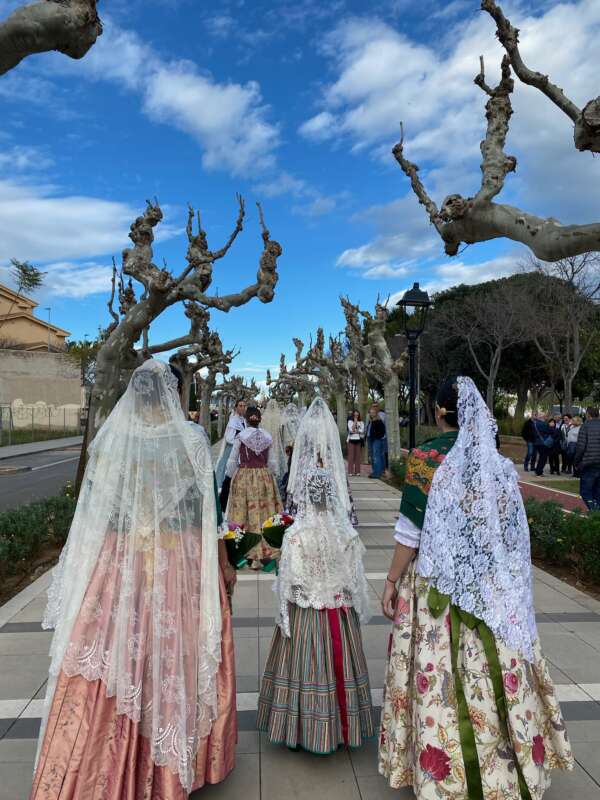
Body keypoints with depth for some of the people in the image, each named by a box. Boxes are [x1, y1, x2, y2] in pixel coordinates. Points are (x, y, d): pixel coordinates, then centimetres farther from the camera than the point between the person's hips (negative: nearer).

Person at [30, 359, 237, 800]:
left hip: (119, 563, 1)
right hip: (181, 564, 0)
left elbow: (93, 511, 0)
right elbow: (207, 516, -6)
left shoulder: (109, 439, -5)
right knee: (178, 658, 15)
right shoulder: (192, 442, -9)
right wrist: (225, 564, 6)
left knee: (112, 659, 13)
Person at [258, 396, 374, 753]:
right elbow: (356, 578, -4)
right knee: (338, 661, 17)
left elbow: (288, 579, -12)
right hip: (338, 609, 2)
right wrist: (360, 609, 10)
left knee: (304, 665, 14)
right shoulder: (347, 534, -13)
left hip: (304, 610, -1)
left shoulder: (295, 534, -19)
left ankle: (301, 728, 30)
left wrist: (284, 614, 2)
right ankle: (339, 726, 35)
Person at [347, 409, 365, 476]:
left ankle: (357, 471, 6)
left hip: (358, 440, 2)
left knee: (358, 456, 0)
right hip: (351, 440, -2)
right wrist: (355, 421, -7)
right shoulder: (350, 421, 5)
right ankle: (350, 471, -2)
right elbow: (351, 429, -11)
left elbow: (362, 430, -4)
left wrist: (355, 431, -8)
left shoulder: (361, 422, 10)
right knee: (351, 456, -4)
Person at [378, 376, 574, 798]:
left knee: (442, 675, 9)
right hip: (494, 586, 5)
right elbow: (514, 533, 6)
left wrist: (392, 581, -3)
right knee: (492, 674, 17)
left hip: (439, 584, -4)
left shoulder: (426, 458, -14)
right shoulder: (500, 463, -1)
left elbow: (410, 531, -13)